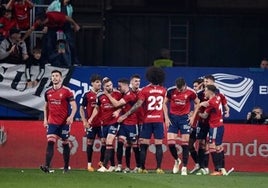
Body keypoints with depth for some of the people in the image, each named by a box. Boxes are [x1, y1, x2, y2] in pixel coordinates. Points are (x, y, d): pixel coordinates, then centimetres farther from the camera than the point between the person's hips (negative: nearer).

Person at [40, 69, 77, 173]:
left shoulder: (67, 91, -5)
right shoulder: (48, 92, 8)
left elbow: (74, 106, -8)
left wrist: (71, 116, -24)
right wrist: (45, 119, 13)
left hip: (64, 122, -2)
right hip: (52, 122, 2)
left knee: (65, 144, 8)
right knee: (50, 142, -12)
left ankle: (66, 167, 18)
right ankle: (47, 166, -23)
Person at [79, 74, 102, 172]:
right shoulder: (87, 95, 0)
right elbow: (81, 108, 5)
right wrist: (84, 121, -4)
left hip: (102, 123, 2)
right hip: (91, 123, -2)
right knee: (90, 142, 2)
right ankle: (89, 164, 7)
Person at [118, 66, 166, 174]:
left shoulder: (145, 90, -6)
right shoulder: (163, 91, 6)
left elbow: (138, 104, -14)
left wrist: (125, 115, -12)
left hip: (147, 120, -2)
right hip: (159, 120, 2)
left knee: (144, 145, 4)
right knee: (159, 145, 0)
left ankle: (142, 168, 3)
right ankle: (159, 168, -6)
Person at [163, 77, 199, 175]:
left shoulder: (191, 92, -9)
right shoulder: (170, 91, -8)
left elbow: (197, 103, 7)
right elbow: (164, 103, 5)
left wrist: (193, 116, -1)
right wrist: (166, 118, -1)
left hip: (185, 118, -1)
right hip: (173, 117, 1)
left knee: (185, 143, -4)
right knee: (170, 142, -6)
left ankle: (184, 167, 2)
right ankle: (177, 160, 21)